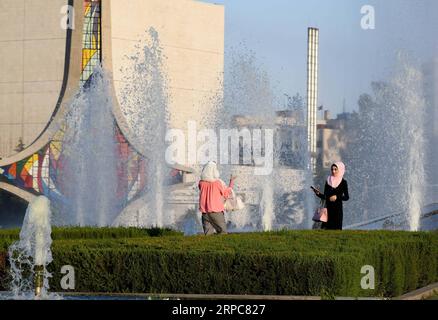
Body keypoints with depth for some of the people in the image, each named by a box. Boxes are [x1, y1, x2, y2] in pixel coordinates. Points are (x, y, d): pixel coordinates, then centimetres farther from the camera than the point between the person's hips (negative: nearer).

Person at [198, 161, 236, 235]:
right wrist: (231, 182, 17)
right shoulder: (218, 183, -10)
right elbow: (227, 193, 3)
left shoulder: (201, 183, -1)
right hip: (216, 211, -4)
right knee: (222, 232, 3)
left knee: (208, 233, 6)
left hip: (205, 211, 4)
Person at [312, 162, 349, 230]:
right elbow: (325, 196, 12)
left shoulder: (343, 182, 0)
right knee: (326, 227, -5)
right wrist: (318, 193, -6)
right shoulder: (328, 181, 10)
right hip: (328, 208, 3)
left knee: (336, 228, -7)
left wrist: (337, 197, -16)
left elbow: (347, 197, -2)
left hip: (337, 209, -3)